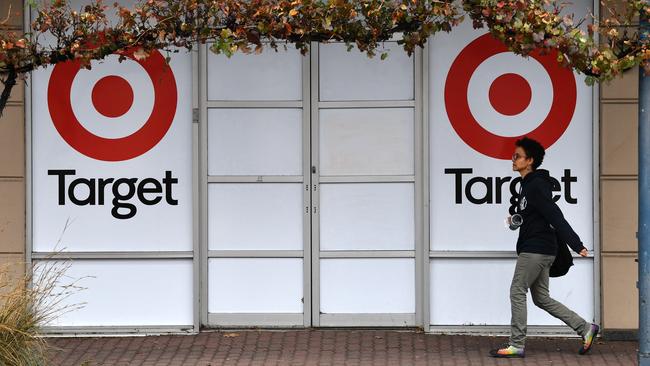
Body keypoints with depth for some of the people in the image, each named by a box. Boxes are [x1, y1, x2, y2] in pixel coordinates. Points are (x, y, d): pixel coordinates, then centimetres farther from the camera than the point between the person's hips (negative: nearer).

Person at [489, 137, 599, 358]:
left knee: (517, 292, -6)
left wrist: (576, 245, -27)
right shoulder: (528, 185, 16)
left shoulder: (536, 186, -15)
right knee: (541, 298, 12)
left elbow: (555, 217, -23)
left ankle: (516, 346, -2)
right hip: (540, 250, 10)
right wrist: (517, 220, 11)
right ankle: (585, 328, 13)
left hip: (535, 249, -10)